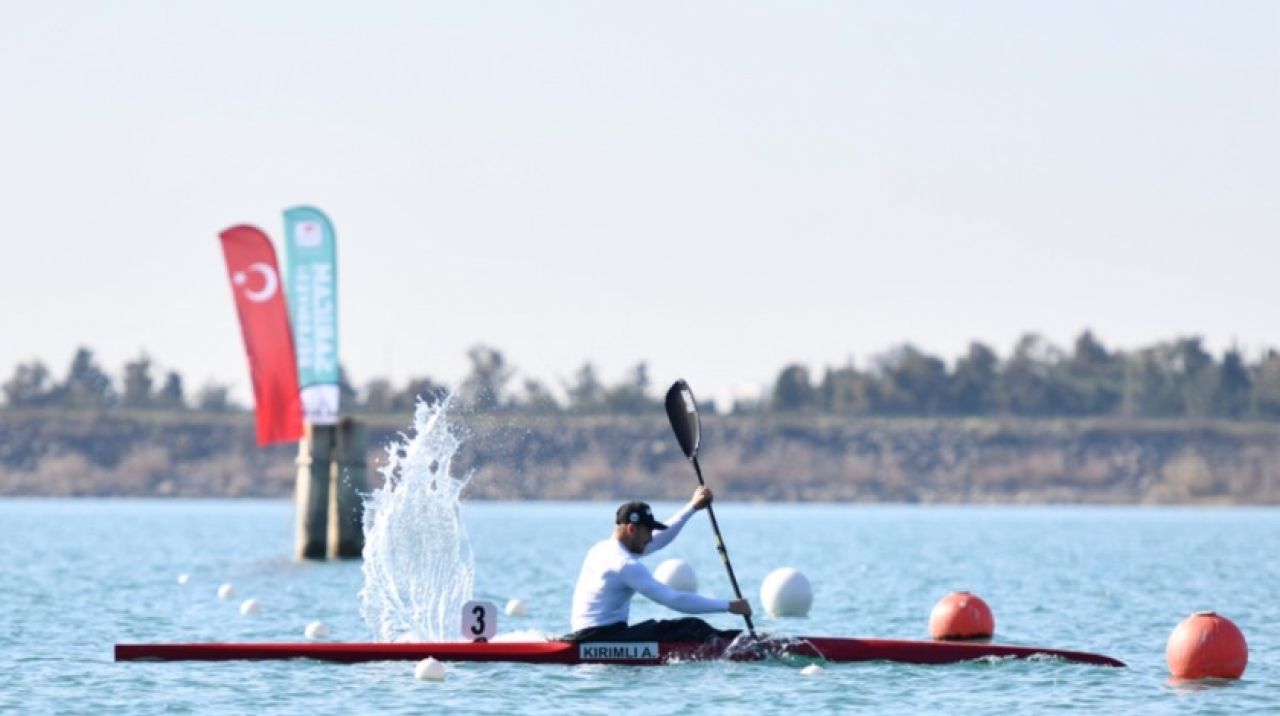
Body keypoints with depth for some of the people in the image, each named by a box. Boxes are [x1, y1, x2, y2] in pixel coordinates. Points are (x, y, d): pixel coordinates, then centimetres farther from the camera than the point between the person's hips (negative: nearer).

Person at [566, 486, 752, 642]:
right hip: (602, 638, -10)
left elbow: (660, 539, 28)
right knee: (692, 628, -12)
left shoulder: (601, 549, 14)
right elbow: (674, 600, -19)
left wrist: (693, 506, 29)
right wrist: (729, 606, -15)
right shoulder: (625, 565, -16)